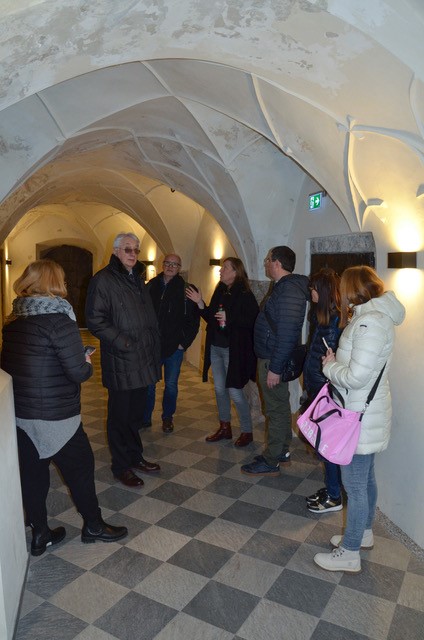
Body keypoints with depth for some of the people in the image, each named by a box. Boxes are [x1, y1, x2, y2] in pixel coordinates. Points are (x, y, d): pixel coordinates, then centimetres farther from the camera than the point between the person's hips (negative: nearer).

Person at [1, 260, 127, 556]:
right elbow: (78, 372, -20)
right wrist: (87, 363, 1)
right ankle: (93, 526, 29)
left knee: (32, 472, 17)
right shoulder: (59, 319, -18)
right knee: (80, 467, 12)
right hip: (54, 417, -7)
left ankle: (40, 534, 32)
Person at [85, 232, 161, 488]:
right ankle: (121, 466, 21)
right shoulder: (103, 280, -9)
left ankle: (135, 457, 34)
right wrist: (122, 342, -19)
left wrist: (154, 347, 11)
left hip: (143, 359, 7)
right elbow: (95, 320, -14)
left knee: (136, 413, 18)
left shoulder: (137, 279, 15)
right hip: (120, 361, -7)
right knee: (120, 415, 6)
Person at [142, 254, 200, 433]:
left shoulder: (187, 289, -3)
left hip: (174, 346, -2)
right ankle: (145, 418, 23)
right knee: (148, 383, 8)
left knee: (171, 385, 10)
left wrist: (184, 342, -7)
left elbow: (193, 319, -3)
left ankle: (167, 418, 27)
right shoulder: (151, 285, 4)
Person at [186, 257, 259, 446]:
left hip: (234, 350, -8)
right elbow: (211, 318, 13)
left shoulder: (245, 295, -13)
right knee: (219, 389, 14)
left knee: (234, 391, -3)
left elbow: (252, 321, -20)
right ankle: (225, 427, 28)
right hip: (216, 347, 8)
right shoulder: (219, 292, 10)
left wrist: (229, 317, -23)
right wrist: (200, 303, 2)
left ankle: (247, 431, 14)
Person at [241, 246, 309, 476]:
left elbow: (287, 333, -26)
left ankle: (271, 462, 13)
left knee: (276, 409, 1)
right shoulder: (283, 286, 12)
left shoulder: (289, 290, -21)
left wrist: (275, 368, -24)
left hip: (273, 361, -10)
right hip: (271, 358, 10)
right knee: (281, 407, 19)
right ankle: (282, 451, 33)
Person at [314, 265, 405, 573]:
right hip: (366, 415, 10)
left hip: (361, 417, -10)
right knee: (366, 478, 23)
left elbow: (356, 377, -27)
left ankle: (350, 554, 20)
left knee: (355, 484, 4)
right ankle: (364, 533, 42)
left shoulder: (370, 322, -24)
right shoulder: (371, 316, 8)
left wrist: (330, 366, -11)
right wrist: (336, 362, -1)